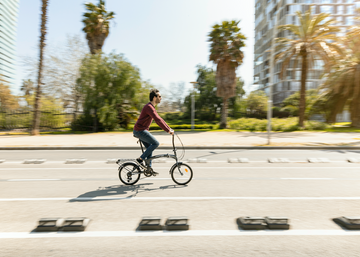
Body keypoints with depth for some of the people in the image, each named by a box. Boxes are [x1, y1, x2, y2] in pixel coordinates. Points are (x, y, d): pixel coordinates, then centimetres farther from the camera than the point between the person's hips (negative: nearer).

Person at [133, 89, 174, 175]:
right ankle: (140, 159, -5)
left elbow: (159, 119, 19)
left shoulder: (151, 107, 16)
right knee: (155, 143, -12)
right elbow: (157, 120, -26)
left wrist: (169, 128, 14)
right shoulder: (149, 107, -18)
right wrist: (168, 130, -25)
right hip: (140, 130, -10)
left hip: (142, 130, 10)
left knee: (150, 148, 11)